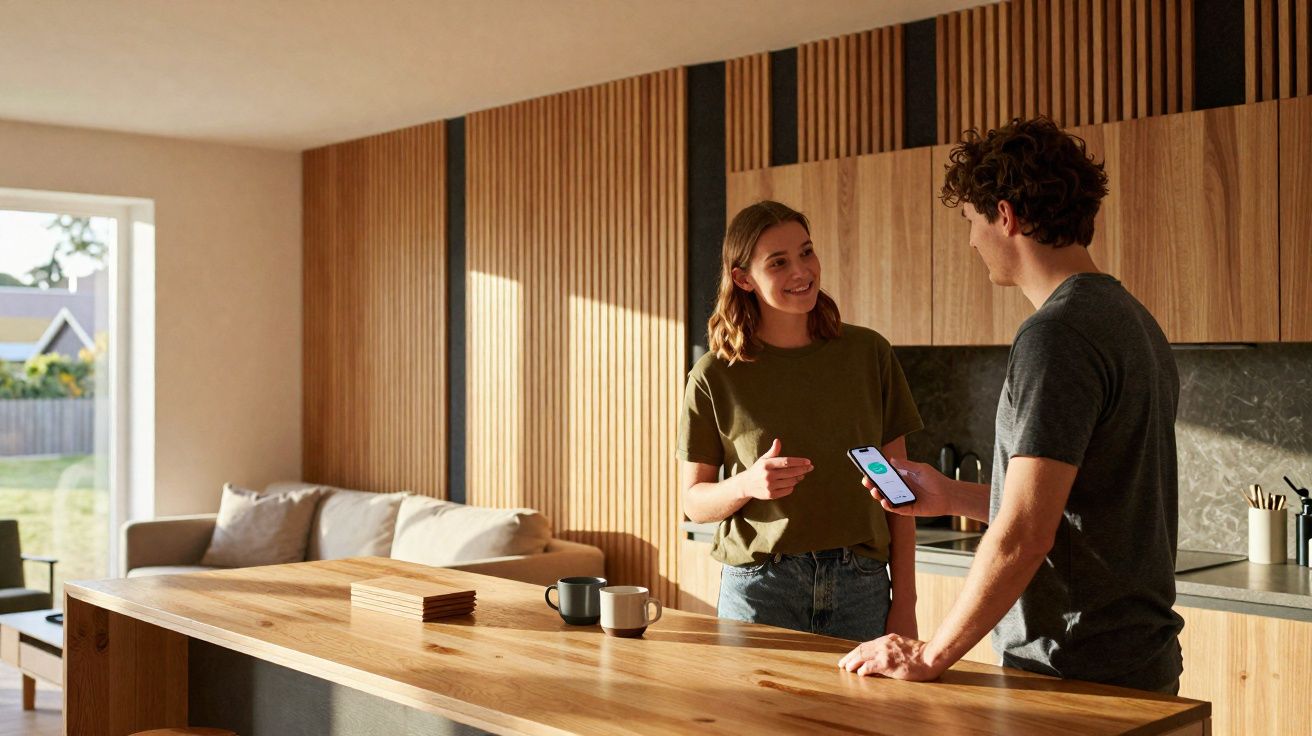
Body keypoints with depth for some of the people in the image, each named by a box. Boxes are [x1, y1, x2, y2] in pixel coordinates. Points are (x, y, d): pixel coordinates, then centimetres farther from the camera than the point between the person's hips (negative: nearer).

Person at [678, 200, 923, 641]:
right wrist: (746, 485, -19)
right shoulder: (716, 376, -2)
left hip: (860, 588, 2)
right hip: (759, 585, -1)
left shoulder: (868, 354, 3)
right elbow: (694, 501, 3)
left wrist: (905, 603, 1)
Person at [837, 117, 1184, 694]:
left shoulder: (1057, 334, -20)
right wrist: (951, 498, 17)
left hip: (1078, 673, -9)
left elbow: (1023, 534, -24)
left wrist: (931, 656, -17)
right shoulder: (1132, 320, 11)